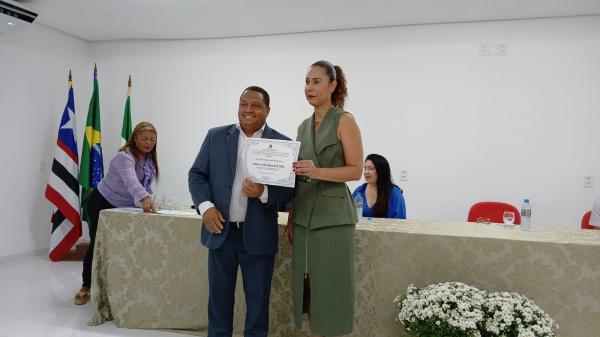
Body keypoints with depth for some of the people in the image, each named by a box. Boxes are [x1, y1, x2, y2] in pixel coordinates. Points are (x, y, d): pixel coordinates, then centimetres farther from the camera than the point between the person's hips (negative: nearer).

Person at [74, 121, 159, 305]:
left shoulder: (150, 159, -1)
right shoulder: (124, 157, -28)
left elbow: (146, 184, 4)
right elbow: (130, 180, -48)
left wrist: (148, 201, -12)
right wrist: (144, 198, -64)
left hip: (125, 208, 7)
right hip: (102, 204, -6)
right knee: (98, 244, -2)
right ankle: (86, 287, 14)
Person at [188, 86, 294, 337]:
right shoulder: (216, 136, 4)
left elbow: (290, 188, -4)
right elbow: (197, 174, 5)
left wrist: (263, 192, -23)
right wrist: (205, 206, -12)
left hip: (258, 237, -2)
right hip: (221, 232, 2)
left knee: (258, 301, 11)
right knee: (219, 298, 16)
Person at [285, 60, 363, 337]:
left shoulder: (344, 121, -5)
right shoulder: (304, 126, 13)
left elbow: (356, 170, -10)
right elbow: (297, 178, 14)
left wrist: (319, 172, -25)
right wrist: (290, 221, 12)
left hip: (332, 216, -6)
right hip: (304, 216, 6)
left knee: (330, 288, 0)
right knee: (308, 286, 11)